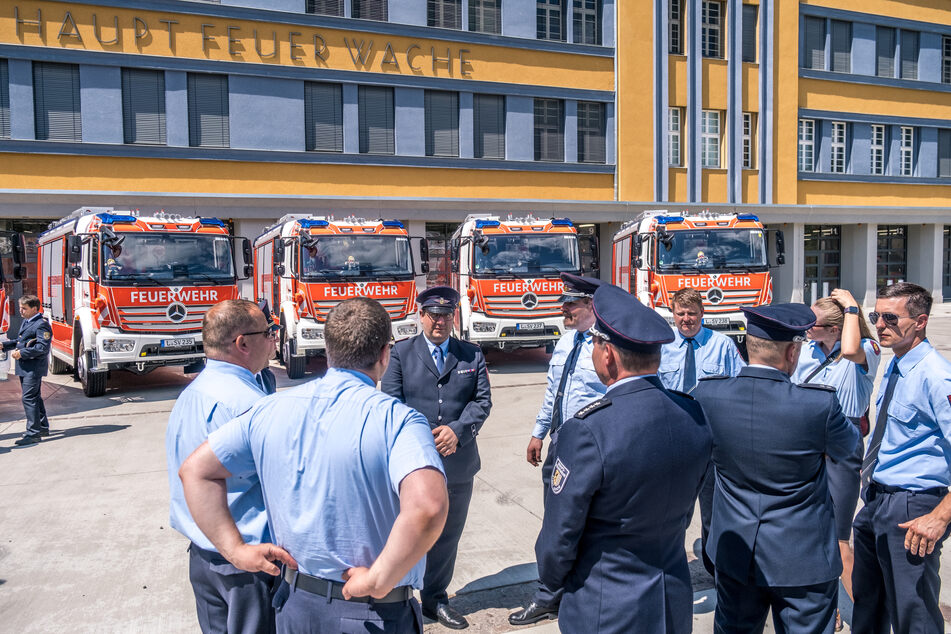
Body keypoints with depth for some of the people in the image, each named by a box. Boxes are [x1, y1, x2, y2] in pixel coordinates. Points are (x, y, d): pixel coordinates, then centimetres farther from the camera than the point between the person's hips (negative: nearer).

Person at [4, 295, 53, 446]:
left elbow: (43, 347, -22)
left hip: (34, 367, -10)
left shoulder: (41, 324, -15)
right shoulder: (25, 322, 16)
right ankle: (43, 427, 30)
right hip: (24, 367, 10)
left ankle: (33, 433, -9)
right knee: (35, 397, 18)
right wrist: (4, 345, 13)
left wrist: (22, 353, -21)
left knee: (29, 398, -11)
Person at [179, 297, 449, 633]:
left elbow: (195, 470, 3)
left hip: (296, 606, 5)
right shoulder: (396, 419, -20)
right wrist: (378, 581, -23)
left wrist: (236, 549, 0)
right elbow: (428, 506, -36)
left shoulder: (271, 410, -3)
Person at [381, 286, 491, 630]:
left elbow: (482, 401, 2)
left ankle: (435, 599, 32)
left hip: (458, 463, 3)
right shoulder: (401, 353, 3)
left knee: (447, 535, 15)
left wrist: (456, 430, -15)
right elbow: (391, 402, -4)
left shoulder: (473, 355, 8)